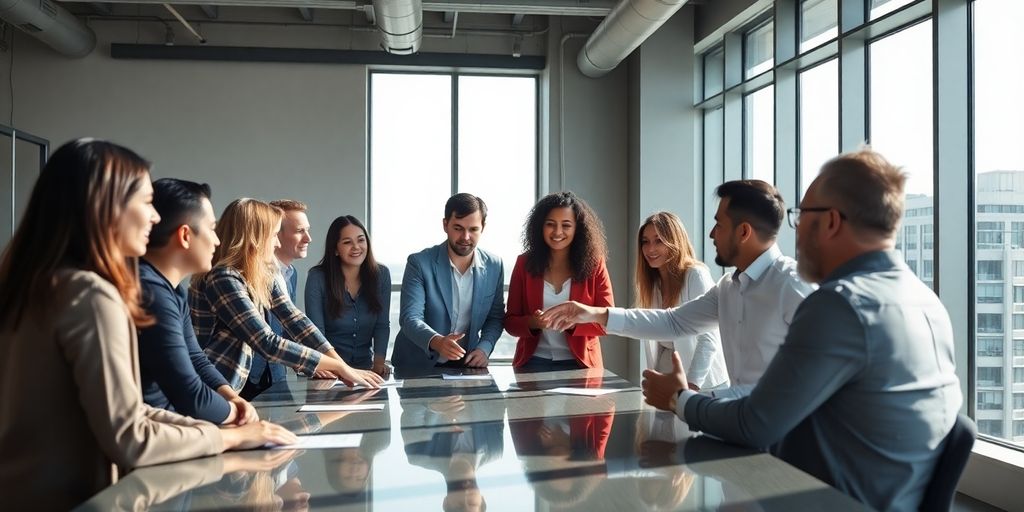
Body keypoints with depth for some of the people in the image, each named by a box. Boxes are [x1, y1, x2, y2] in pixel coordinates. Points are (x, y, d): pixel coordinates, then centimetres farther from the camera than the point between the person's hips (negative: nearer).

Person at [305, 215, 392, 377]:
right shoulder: (317, 277, -8)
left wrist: (379, 362, -13)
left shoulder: (381, 274, 1)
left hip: (366, 366, 2)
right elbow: (316, 331, -12)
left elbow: (382, 325, 2)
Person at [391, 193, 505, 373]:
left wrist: (484, 348, -8)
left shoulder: (494, 265, 0)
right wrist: (436, 341, -36)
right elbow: (410, 318, -17)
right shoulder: (420, 263, -10)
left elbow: (495, 317, 10)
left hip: (465, 364, 3)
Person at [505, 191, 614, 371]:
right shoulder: (525, 263, -2)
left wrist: (574, 322, -24)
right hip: (533, 362, 1)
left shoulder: (593, 264, -4)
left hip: (579, 364, 0)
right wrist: (533, 322, -23)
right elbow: (510, 321, -1)